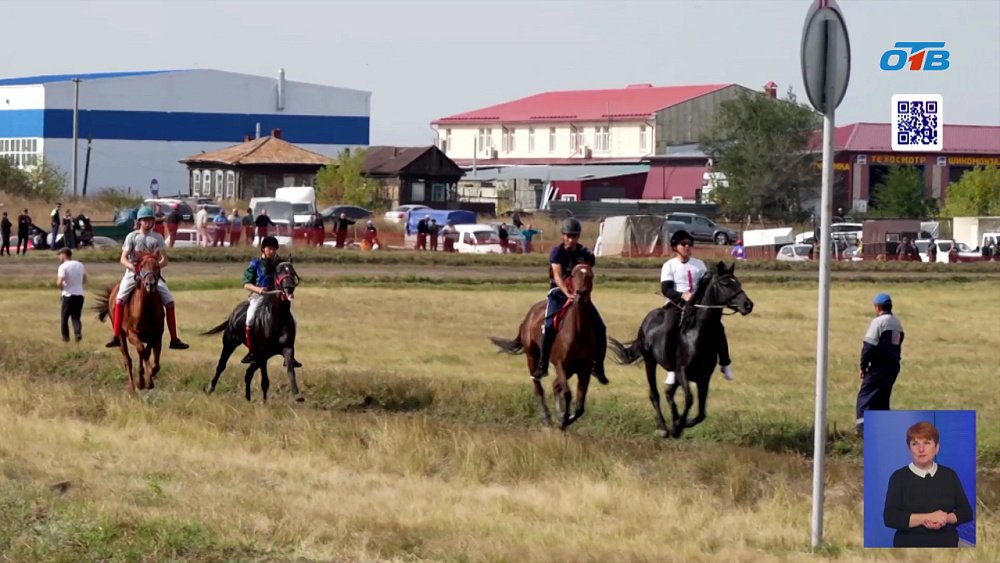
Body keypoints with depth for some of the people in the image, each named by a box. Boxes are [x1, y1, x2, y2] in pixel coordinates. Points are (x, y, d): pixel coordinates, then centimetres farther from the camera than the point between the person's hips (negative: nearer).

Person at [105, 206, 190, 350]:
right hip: (133, 272, -2)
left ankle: (174, 339, -3)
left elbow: (164, 260, -1)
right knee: (120, 299, -24)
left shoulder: (157, 237, 5)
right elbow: (123, 259, -3)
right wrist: (132, 266, -24)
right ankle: (116, 337, -22)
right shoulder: (132, 236, 2)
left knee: (169, 301, -9)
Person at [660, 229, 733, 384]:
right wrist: (683, 296, -25)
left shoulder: (699, 264, 13)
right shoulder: (669, 265, 3)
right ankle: (671, 370, -26)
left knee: (717, 326, -14)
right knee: (671, 329, -31)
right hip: (676, 303, -3)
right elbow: (665, 289, -8)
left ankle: (725, 364, 1)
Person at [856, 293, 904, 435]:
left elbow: (869, 347, -13)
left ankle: (863, 426, -19)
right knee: (883, 398, 17)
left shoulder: (878, 322, -10)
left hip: (879, 366, -8)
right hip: (894, 366, 8)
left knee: (865, 397, -6)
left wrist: (863, 367, -7)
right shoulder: (897, 323, 14)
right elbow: (899, 346, 16)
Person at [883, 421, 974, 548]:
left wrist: (946, 518, -12)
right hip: (910, 545, -3)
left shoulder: (949, 475, 9)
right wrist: (927, 517, -17)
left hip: (946, 545, 3)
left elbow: (966, 512, 9)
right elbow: (890, 518, -10)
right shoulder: (899, 477, 0)